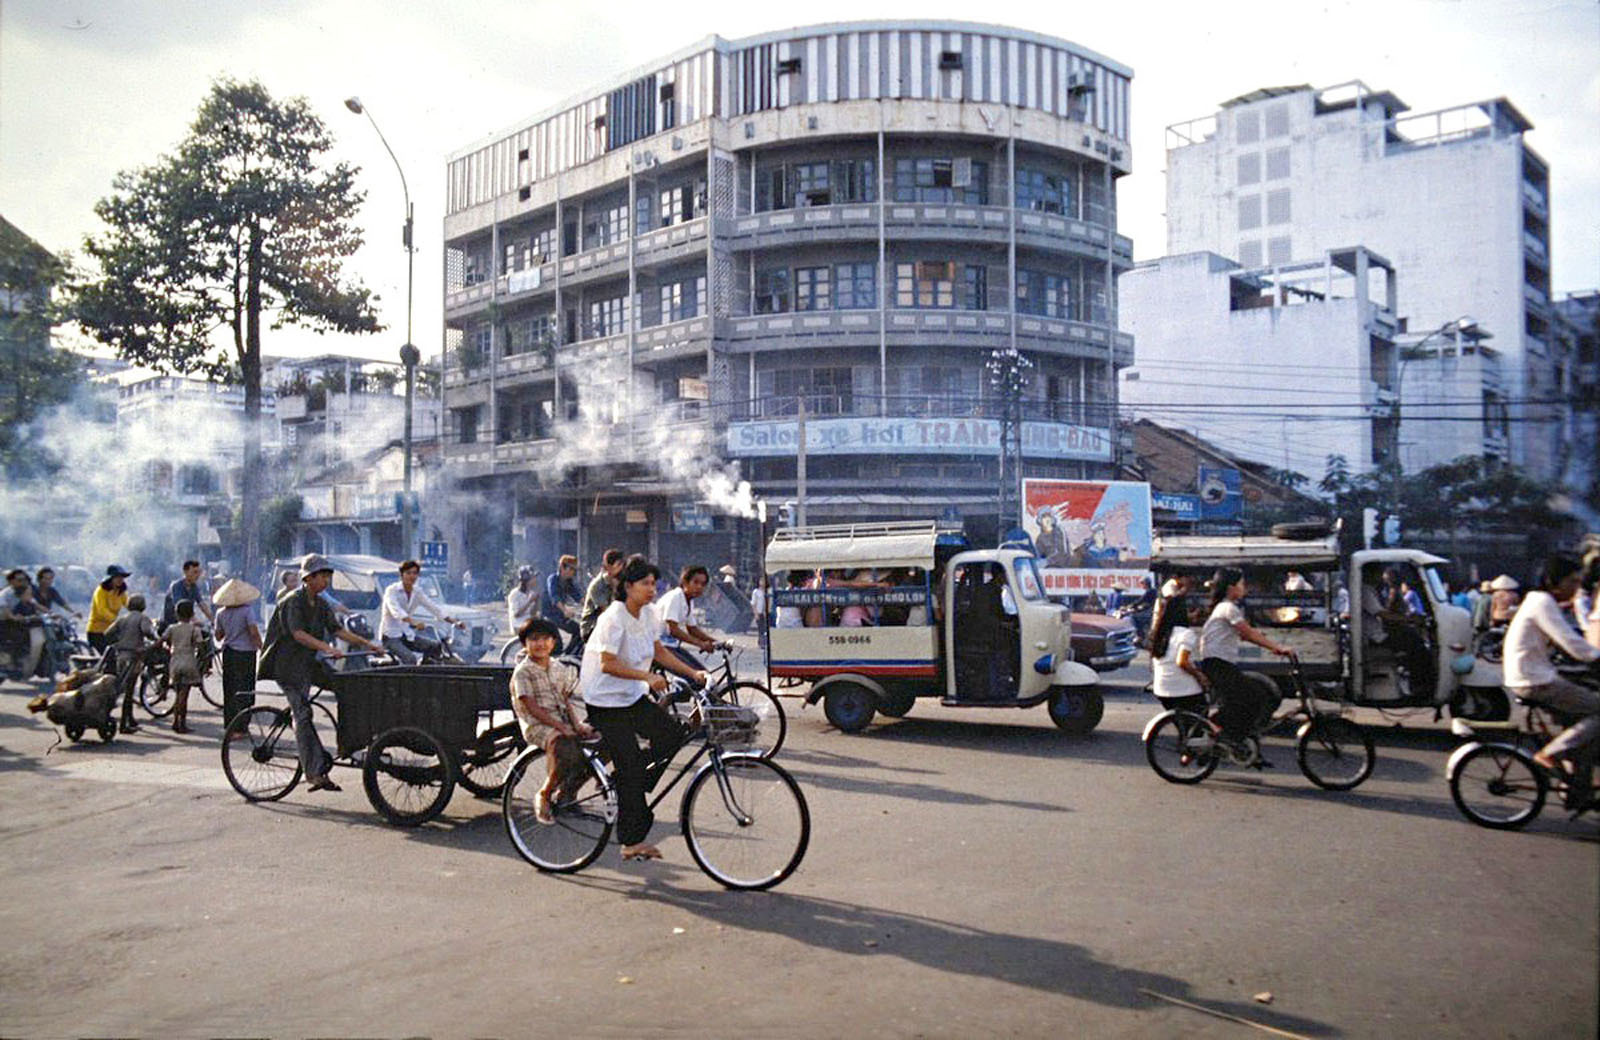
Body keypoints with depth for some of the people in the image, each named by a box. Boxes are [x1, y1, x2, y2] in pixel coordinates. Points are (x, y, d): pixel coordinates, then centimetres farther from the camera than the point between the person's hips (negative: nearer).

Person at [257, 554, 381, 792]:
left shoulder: (320, 604, 10)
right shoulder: (293, 601, -14)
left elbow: (337, 629, 8)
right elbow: (298, 634, -26)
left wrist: (367, 643, -1)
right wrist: (327, 648, -37)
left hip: (305, 665, 8)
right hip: (287, 665, -8)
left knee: (302, 716, 10)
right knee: (303, 715, -13)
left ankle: (316, 771, 11)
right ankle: (316, 772, -16)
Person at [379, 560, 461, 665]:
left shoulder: (417, 593, 6)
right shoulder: (392, 590, -12)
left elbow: (433, 607, -1)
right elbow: (395, 610, -30)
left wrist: (453, 621, -17)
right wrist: (414, 622, -48)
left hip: (406, 633, 7)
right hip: (390, 636, -7)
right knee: (410, 659, -29)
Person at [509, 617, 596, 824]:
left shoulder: (559, 669, 14)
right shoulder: (523, 672, -7)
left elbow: (567, 701, 13)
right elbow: (532, 708, -14)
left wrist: (577, 724, -5)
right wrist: (560, 727, -20)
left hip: (562, 721, 7)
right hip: (537, 726, -7)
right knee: (565, 748, -34)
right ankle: (544, 795, -12)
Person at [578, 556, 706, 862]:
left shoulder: (647, 614, 2)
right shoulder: (614, 618, -22)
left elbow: (658, 651, 12)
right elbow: (608, 664, -25)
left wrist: (692, 673, 4)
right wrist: (648, 677, -31)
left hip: (633, 697, 8)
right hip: (606, 702, -8)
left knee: (673, 734, -5)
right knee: (631, 768, -8)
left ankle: (620, 771, 13)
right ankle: (632, 842, 1)